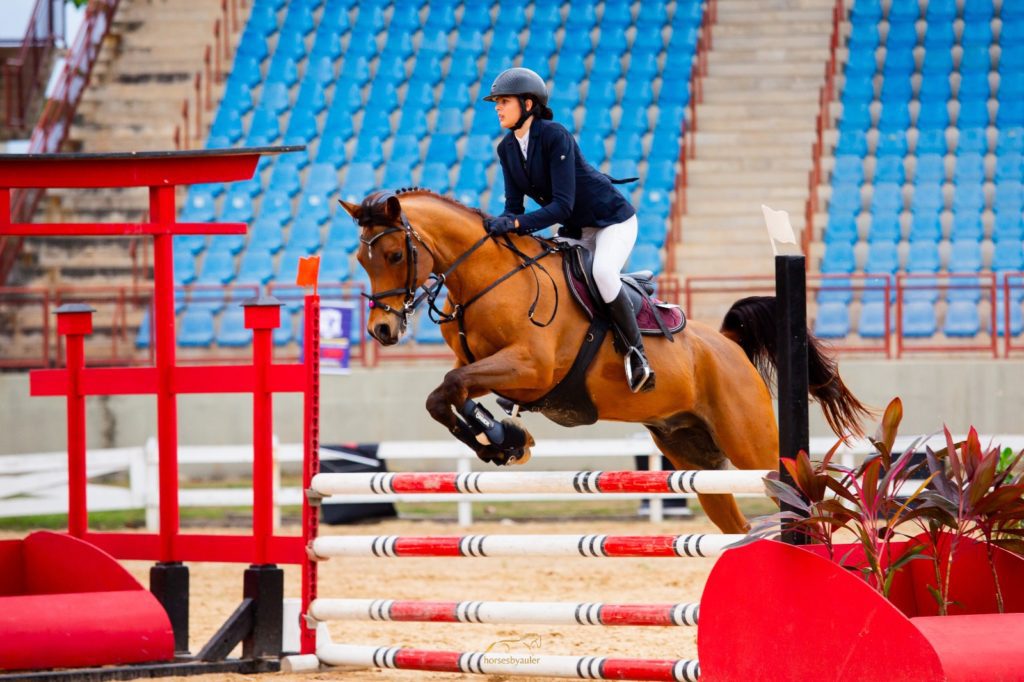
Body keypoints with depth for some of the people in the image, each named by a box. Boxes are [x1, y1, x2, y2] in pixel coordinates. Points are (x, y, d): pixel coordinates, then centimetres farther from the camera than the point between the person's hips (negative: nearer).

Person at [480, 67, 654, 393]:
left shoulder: (556, 136, -26)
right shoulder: (507, 148, -2)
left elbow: (562, 205, -31)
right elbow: (514, 205, -2)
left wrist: (516, 224, -40)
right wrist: (498, 224, -24)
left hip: (612, 220, -8)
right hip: (575, 231, 8)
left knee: (602, 272, -33)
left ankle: (636, 352, -19)